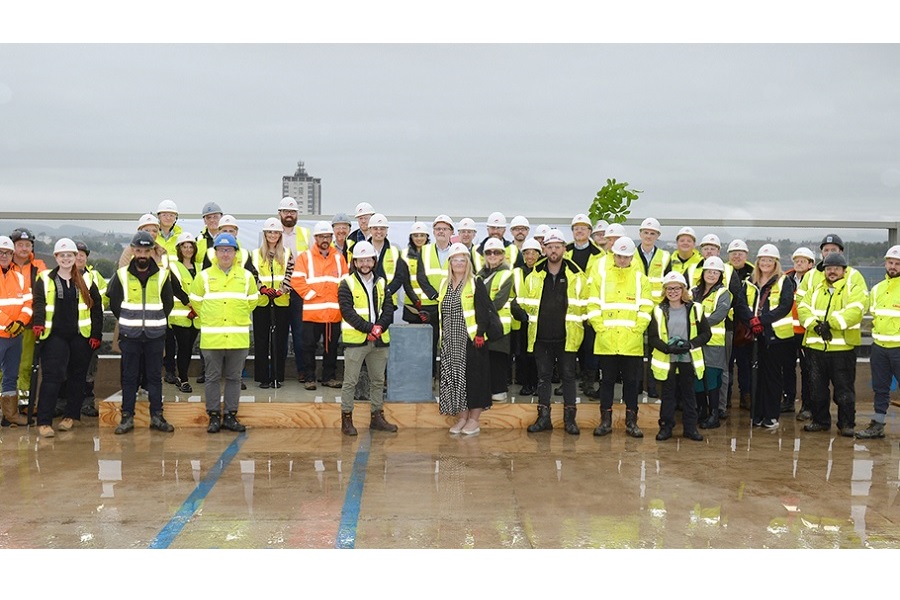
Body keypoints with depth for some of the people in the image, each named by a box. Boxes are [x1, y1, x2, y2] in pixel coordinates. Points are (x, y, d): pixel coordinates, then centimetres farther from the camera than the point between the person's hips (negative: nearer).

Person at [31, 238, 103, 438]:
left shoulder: (86, 281, 9)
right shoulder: (45, 279, 5)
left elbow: (96, 308, 9)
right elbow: (39, 303, -7)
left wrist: (96, 334, 2)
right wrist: (39, 323, -25)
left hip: (80, 337, 3)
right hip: (54, 336, -2)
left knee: (78, 377, 8)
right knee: (51, 377, -11)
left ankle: (71, 416, 22)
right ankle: (44, 422, -9)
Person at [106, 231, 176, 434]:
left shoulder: (162, 275, 3)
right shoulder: (122, 275, 1)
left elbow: (168, 303, 10)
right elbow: (114, 303, 8)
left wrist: (156, 322, 7)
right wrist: (129, 322, 8)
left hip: (155, 335, 0)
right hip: (129, 335, 0)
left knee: (154, 376, 6)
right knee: (129, 377, 5)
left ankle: (157, 416, 12)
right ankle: (127, 417, 11)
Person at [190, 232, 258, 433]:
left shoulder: (246, 276, 7)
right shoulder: (204, 276, 5)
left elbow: (252, 301, 15)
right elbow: (196, 301, 12)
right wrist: (209, 319, 13)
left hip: (238, 338, 1)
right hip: (211, 337, -1)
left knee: (234, 378, 7)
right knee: (213, 378, 4)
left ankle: (230, 416, 15)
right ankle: (214, 417, 12)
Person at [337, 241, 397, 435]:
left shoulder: (381, 283, 13)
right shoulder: (347, 283, -3)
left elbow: (388, 309, 7)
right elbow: (348, 312, -12)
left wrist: (379, 327, -11)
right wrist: (368, 328, -18)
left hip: (380, 339, 5)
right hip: (355, 339, -5)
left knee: (378, 380, 12)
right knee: (350, 381, -1)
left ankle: (377, 417, 22)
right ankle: (346, 419, 7)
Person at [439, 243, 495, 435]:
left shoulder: (476, 284, -2)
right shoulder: (444, 284, 14)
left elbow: (484, 310, -8)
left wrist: (480, 333, -16)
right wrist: (441, 336, 13)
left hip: (471, 339, -5)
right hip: (451, 342, 5)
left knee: (473, 377, -2)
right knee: (454, 378, 6)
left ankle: (474, 419, 8)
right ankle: (462, 418, 15)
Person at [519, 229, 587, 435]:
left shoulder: (577, 276, -2)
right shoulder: (534, 276, 3)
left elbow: (584, 305, 7)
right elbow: (525, 303, 15)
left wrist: (570, 320, 6)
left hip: (567, 337, -2)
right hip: (541, 336, 2)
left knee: (568, 376, 3)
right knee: (543, 377, 8)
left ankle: (570, 418, 12)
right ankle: (543, 418, 16)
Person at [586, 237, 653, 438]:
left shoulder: (641, 279, 7)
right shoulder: (600, 276, 5)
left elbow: (645, 309, 2)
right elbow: (593, 306, 1)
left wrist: (636, 330, -8)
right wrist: (601, 329, -8)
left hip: (632, 343, 0)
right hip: (606, 341, 0)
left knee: (632, 382, 5)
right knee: (607, 381, 7)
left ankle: (631, 422, 14)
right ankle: (605, 421, 15)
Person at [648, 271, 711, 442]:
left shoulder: (695, 309, 1)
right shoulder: (659, 311, 1)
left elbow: (706, 333, 2)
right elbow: (653, 337, -2)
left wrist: (690, 344, -14)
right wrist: (668, 348, -19)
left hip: (688, 359, 0)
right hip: (666, 360, 0)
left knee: (688, 393, 9)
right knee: (668, 394, 6)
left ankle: (690, 428, 17)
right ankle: (666, 426, 15)